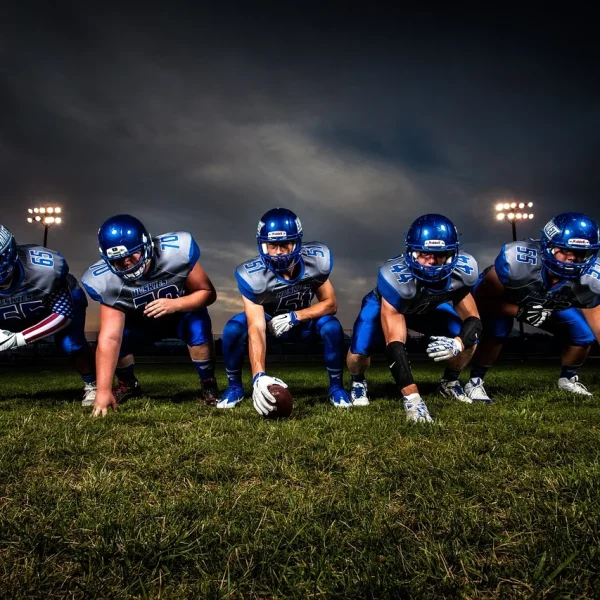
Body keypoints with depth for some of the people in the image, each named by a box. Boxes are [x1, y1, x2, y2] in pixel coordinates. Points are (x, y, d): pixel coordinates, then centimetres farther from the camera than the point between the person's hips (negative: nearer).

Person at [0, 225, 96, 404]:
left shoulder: (44, 268, -39)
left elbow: (64, 314, -31)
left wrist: (19, 338, -38)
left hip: (63, 298, -4)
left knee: (70, 344, -26)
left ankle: (92, 385, 0)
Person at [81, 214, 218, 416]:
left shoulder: (176, 251, -35)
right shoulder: (107, 281, -29)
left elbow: (208, 292, -24)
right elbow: (109, 338, -33)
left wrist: (174, 304, -42)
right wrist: (103, 390, -39)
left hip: (182, 312, -2)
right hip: (141, 321, 2)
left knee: (198, 327, -33)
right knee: (117, 336, -23)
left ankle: (209, 387, -10)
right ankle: (128, 385, 10)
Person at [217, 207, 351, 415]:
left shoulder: (316, 260, -28)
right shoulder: (253, 275, -35)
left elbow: (330, 304, -17)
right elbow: (256, 329, -39)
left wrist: (294, 317, -32)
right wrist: (259, 376, -53)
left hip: (302, 318, 1)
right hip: (268, 319, -1)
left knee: (332, 327, -29)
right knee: (233, 329, -28)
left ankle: (336, 387, -5)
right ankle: (234, 387, -2)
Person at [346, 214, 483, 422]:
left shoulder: (461, 271, -31)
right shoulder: (395, 277, -44)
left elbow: (473, 319, -21)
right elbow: (394, 344, -45)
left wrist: (457, 343, -45)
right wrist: (411, 398, -52)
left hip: (429, 306, 4)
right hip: (386, 304, -3)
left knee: (468, 340, -16)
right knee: (359, 353, -26)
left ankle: (449, 381, 16)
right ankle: (358, 383, 11)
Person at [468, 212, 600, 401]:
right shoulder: (517, 260, -42)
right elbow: (481, 300, -30)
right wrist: (520, 312, -42)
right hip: (500, 296, -4)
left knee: (584, 334, -8)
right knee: (496, 332, -32)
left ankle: (568, 378, 22)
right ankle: (475, 381, -10)